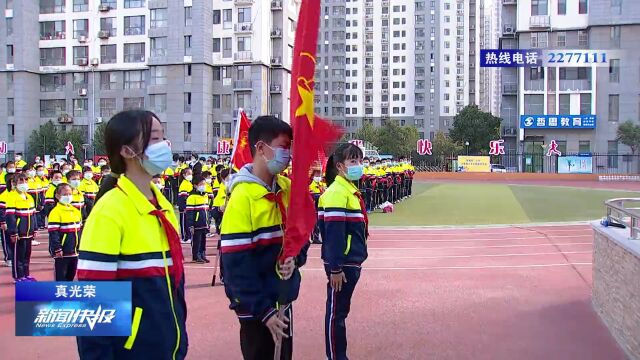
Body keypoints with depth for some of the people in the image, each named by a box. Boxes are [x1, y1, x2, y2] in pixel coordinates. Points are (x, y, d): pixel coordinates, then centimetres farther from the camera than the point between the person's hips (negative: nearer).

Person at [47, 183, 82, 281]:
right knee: (61, 276, 0)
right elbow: (53, 233, -17)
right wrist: (57, 249, -19)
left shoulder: (76, 211, 10)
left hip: (74, 251, 7)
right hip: (62, 252, -7)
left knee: (71, 274, 16)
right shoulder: (56, 212, -14)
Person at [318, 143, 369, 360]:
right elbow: (333, 234, -22)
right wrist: (335, 268, -22)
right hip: (341, 265, -9)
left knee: (341, 310, 17)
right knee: (336, 312, 1)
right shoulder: (336, 192, -17)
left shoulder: (351, 190, 13)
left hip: (352, 262, 9)